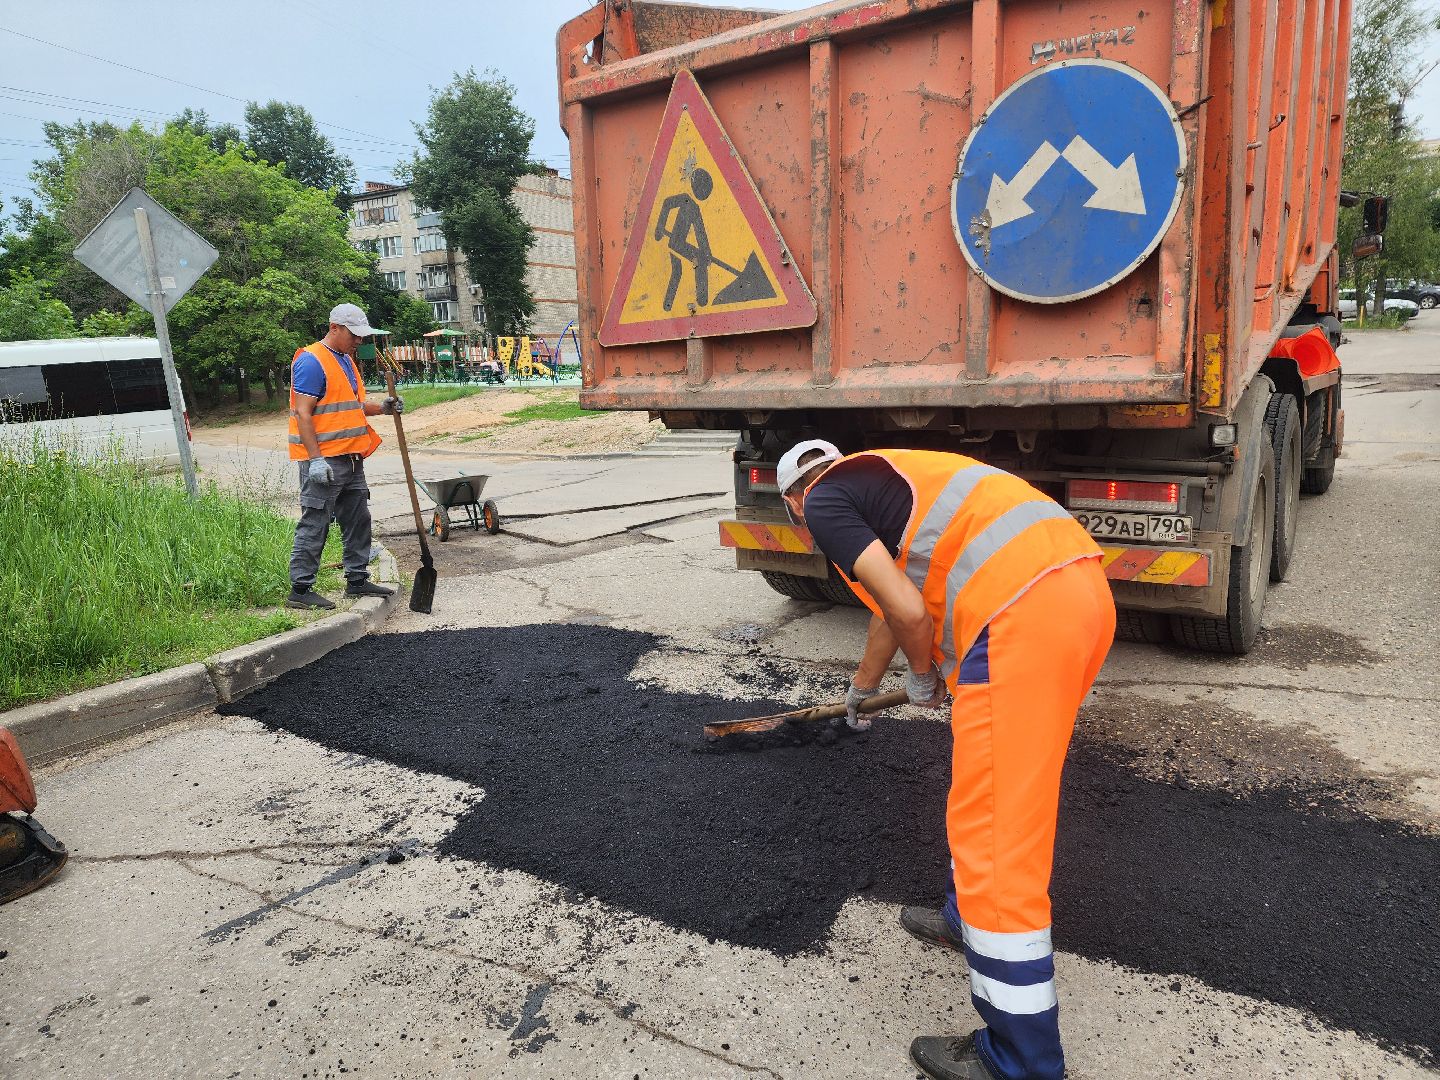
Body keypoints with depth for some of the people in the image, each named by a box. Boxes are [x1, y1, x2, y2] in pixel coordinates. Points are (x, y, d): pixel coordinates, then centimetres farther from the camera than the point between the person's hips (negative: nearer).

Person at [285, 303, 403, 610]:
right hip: (323, 461, -9)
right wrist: (315, 459, -24)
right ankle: (300, 589, 2)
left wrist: (382, 409, 7)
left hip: (351, 459, 10)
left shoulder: (346, 360, 17)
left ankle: (357, 580, 24)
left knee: (358, 521, 14)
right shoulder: (311, 361, -13)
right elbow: (303, 414, -18)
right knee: (314, 525, -5)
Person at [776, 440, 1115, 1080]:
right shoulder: (882, 479, 30)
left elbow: (909, 612, -8)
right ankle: (972, 919, 46)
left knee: (995, 831, 0)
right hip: (1084, 590, 10)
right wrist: (861, 688, 61)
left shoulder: (823, 501, 4)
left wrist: (923, 679, 14)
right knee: (991, 782, 26)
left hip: (1023, 614, -10)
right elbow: (890, 608, 46)